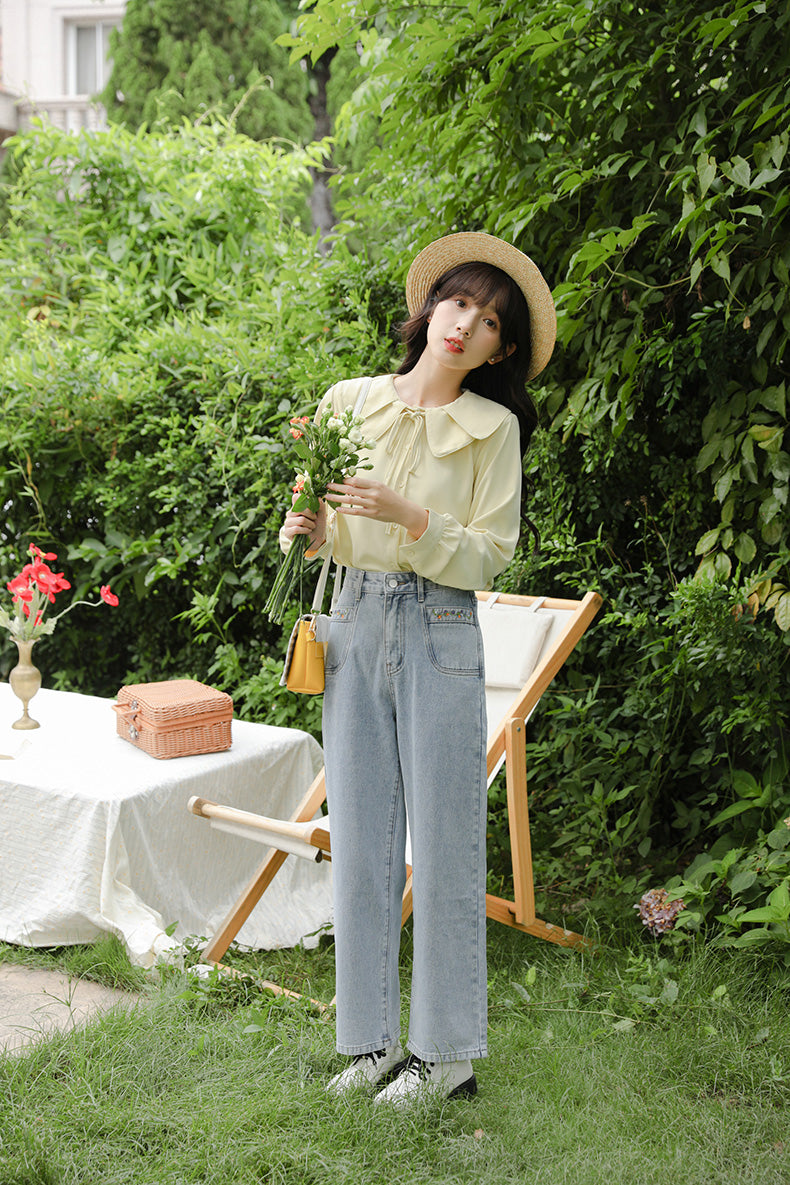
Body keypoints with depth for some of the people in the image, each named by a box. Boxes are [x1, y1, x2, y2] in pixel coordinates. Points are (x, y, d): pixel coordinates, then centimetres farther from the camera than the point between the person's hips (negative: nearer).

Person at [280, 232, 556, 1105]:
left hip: (440, 632, -3)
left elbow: (488, 557, -4)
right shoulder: (347, 403, 9)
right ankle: (373, 1039, 18)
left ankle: (449, 1051, 12)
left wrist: (410, 516, -18)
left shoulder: (493, 429, 0)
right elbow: (328, 530, 15)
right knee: (360, 839, 6)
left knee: (442, 842, 0)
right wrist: (307, 531, -7)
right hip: (356, 623, 4)